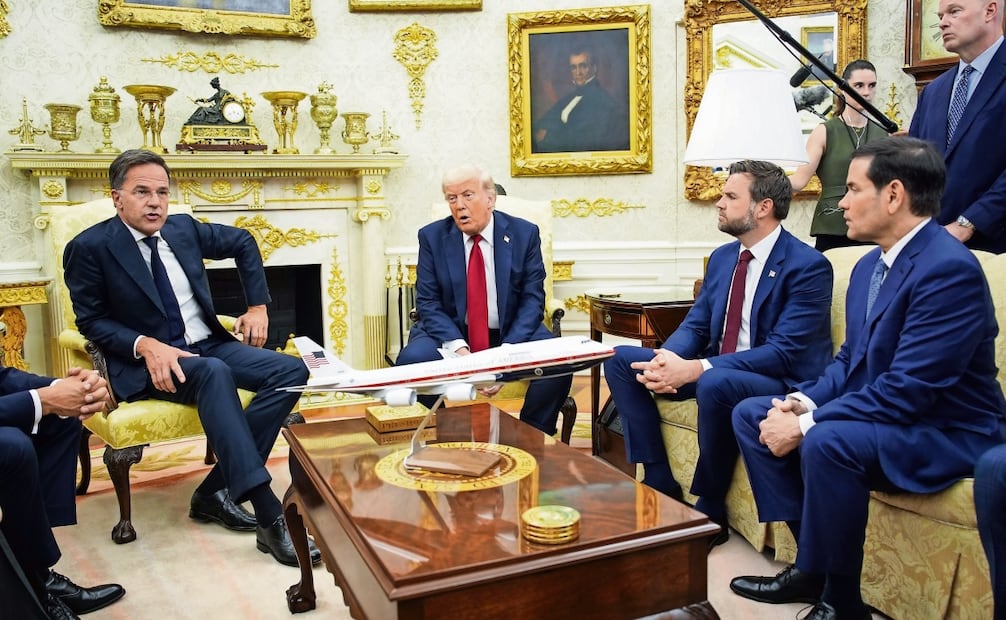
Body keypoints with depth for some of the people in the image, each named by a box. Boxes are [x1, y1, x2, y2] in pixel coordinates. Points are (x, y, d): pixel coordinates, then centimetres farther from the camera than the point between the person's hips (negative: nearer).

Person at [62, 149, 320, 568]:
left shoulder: (184, 228, 7)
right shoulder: (90, 247, -7)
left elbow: (244, 243, 21)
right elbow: (90, 321, -5)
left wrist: (258, 307, 13)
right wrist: (146, 345, -23)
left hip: (209, 345, 6)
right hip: (146, 361, -6)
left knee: (291, 372, -17)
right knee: (214, 373, -38)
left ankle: (216, 490, -15)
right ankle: (270, 518, -41)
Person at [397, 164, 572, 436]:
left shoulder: (524, 233, -3)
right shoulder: (432, 236, -2)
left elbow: (532, 300, -6)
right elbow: (428, 302, -5)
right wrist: (458, 347, -23)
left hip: (512, 332, 0)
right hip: (451, 333, 0)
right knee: (411, 360, -29)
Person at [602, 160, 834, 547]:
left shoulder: (809, 266, -15)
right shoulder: (722, 257, 9)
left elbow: (785, 352, -23)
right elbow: (695, 326, 9)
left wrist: (697, 369, -31)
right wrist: (666, 358, -16)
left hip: (783, 382, -7)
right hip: (713, 370, 8)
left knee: (715, 383, -39)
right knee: (622, 360, -5)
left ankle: (710, 510, -16)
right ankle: (660, 483, -4)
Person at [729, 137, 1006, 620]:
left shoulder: (949, 268, -22)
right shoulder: (869, 265, 7)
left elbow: (907, 390, -27)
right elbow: (850, 360, 13)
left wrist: (807, 425, -25)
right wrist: (803, 401, -6)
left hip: (944, 432, -9)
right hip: (879, 412, 10)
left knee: (826, 441, -35)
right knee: (751, 414, 3)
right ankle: (813, 563, 5)